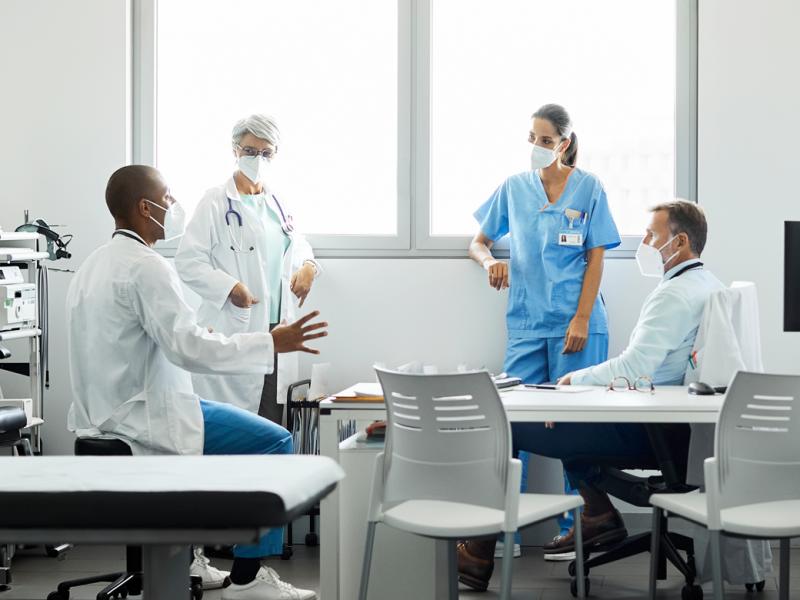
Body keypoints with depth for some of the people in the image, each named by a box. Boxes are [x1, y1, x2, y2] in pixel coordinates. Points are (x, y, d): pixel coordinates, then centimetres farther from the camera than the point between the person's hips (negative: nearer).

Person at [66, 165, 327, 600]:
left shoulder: (94, 265, 12)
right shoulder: (146, 266, -19)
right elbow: (189, 349, -25)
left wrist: (193, 337, 24)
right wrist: (272, 343, -18)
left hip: (104, 414, 11)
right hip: (142, 417, -11)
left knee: (244, 426, 29)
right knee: (274, 442, -6)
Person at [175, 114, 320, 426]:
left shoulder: (277, 204, 17)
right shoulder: (216, 201, -3)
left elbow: (299, 245, 30)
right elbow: (187, 261, -8)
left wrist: (308, 266, 7)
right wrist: (228, 287, -20)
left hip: (275, 330, 6)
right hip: (232, 333, -6)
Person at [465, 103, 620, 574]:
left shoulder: (587, 187, 2)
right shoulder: (514, 187, 10)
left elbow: (596, 258, -1)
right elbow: (478, 242, 18)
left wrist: (581, 320, -9)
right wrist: (490, 261, -6)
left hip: (575, 323, -3)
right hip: (527, 323, 3)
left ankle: (574, 529, 8)